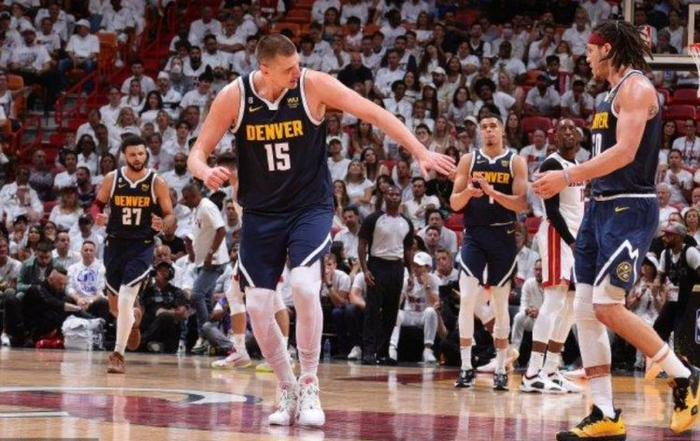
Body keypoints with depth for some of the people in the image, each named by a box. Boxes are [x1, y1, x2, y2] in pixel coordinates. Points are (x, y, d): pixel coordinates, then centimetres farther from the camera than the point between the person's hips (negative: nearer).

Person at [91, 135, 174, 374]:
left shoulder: (157, 183, -6)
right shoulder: (112, 178, -1)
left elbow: (169, 214, 2)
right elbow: (97, 204, 11)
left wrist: (162, 223, -21)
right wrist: (98, 217, -12)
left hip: (142, 246, -3)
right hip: (115, 244, 3)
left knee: (126, 299, -19)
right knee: (115, 304, 14)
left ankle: (118, 354, -14)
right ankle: (134, 318, 51)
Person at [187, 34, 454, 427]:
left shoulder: (313, 86, -15)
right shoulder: (234, 97, -11)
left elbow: (374, 113, -14)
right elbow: (198, 153, -4)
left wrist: (421, 152, -21)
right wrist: (206, 172, -28)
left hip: (311, 206, -2)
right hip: (261, 211, 2)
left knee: (304, 286, -24)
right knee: (257, 305, -2)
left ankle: (310, 386, -8)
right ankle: (288, 391, 17)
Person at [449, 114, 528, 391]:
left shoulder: (516, 162, 1)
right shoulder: (469, 160, 6)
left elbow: (521, 204, -7)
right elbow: (454, 204, 3)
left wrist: (493, 192, -21)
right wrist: (467, 192, -18)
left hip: (503, 236, 0)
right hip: (474, 235, 1)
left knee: (501, 304, 6)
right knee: (467, 299, -11)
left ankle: (501, 369, 12)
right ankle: (466, 368, -6)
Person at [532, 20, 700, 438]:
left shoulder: (636, 86, -11)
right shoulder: (613, 93, 18)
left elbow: (625, 152, -22)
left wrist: (568, 176, -22)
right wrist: (570, 179, 17)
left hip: (630, 210, -10)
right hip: (602, 207, 10)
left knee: (608, 306, -16)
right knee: (585, 309, 4)